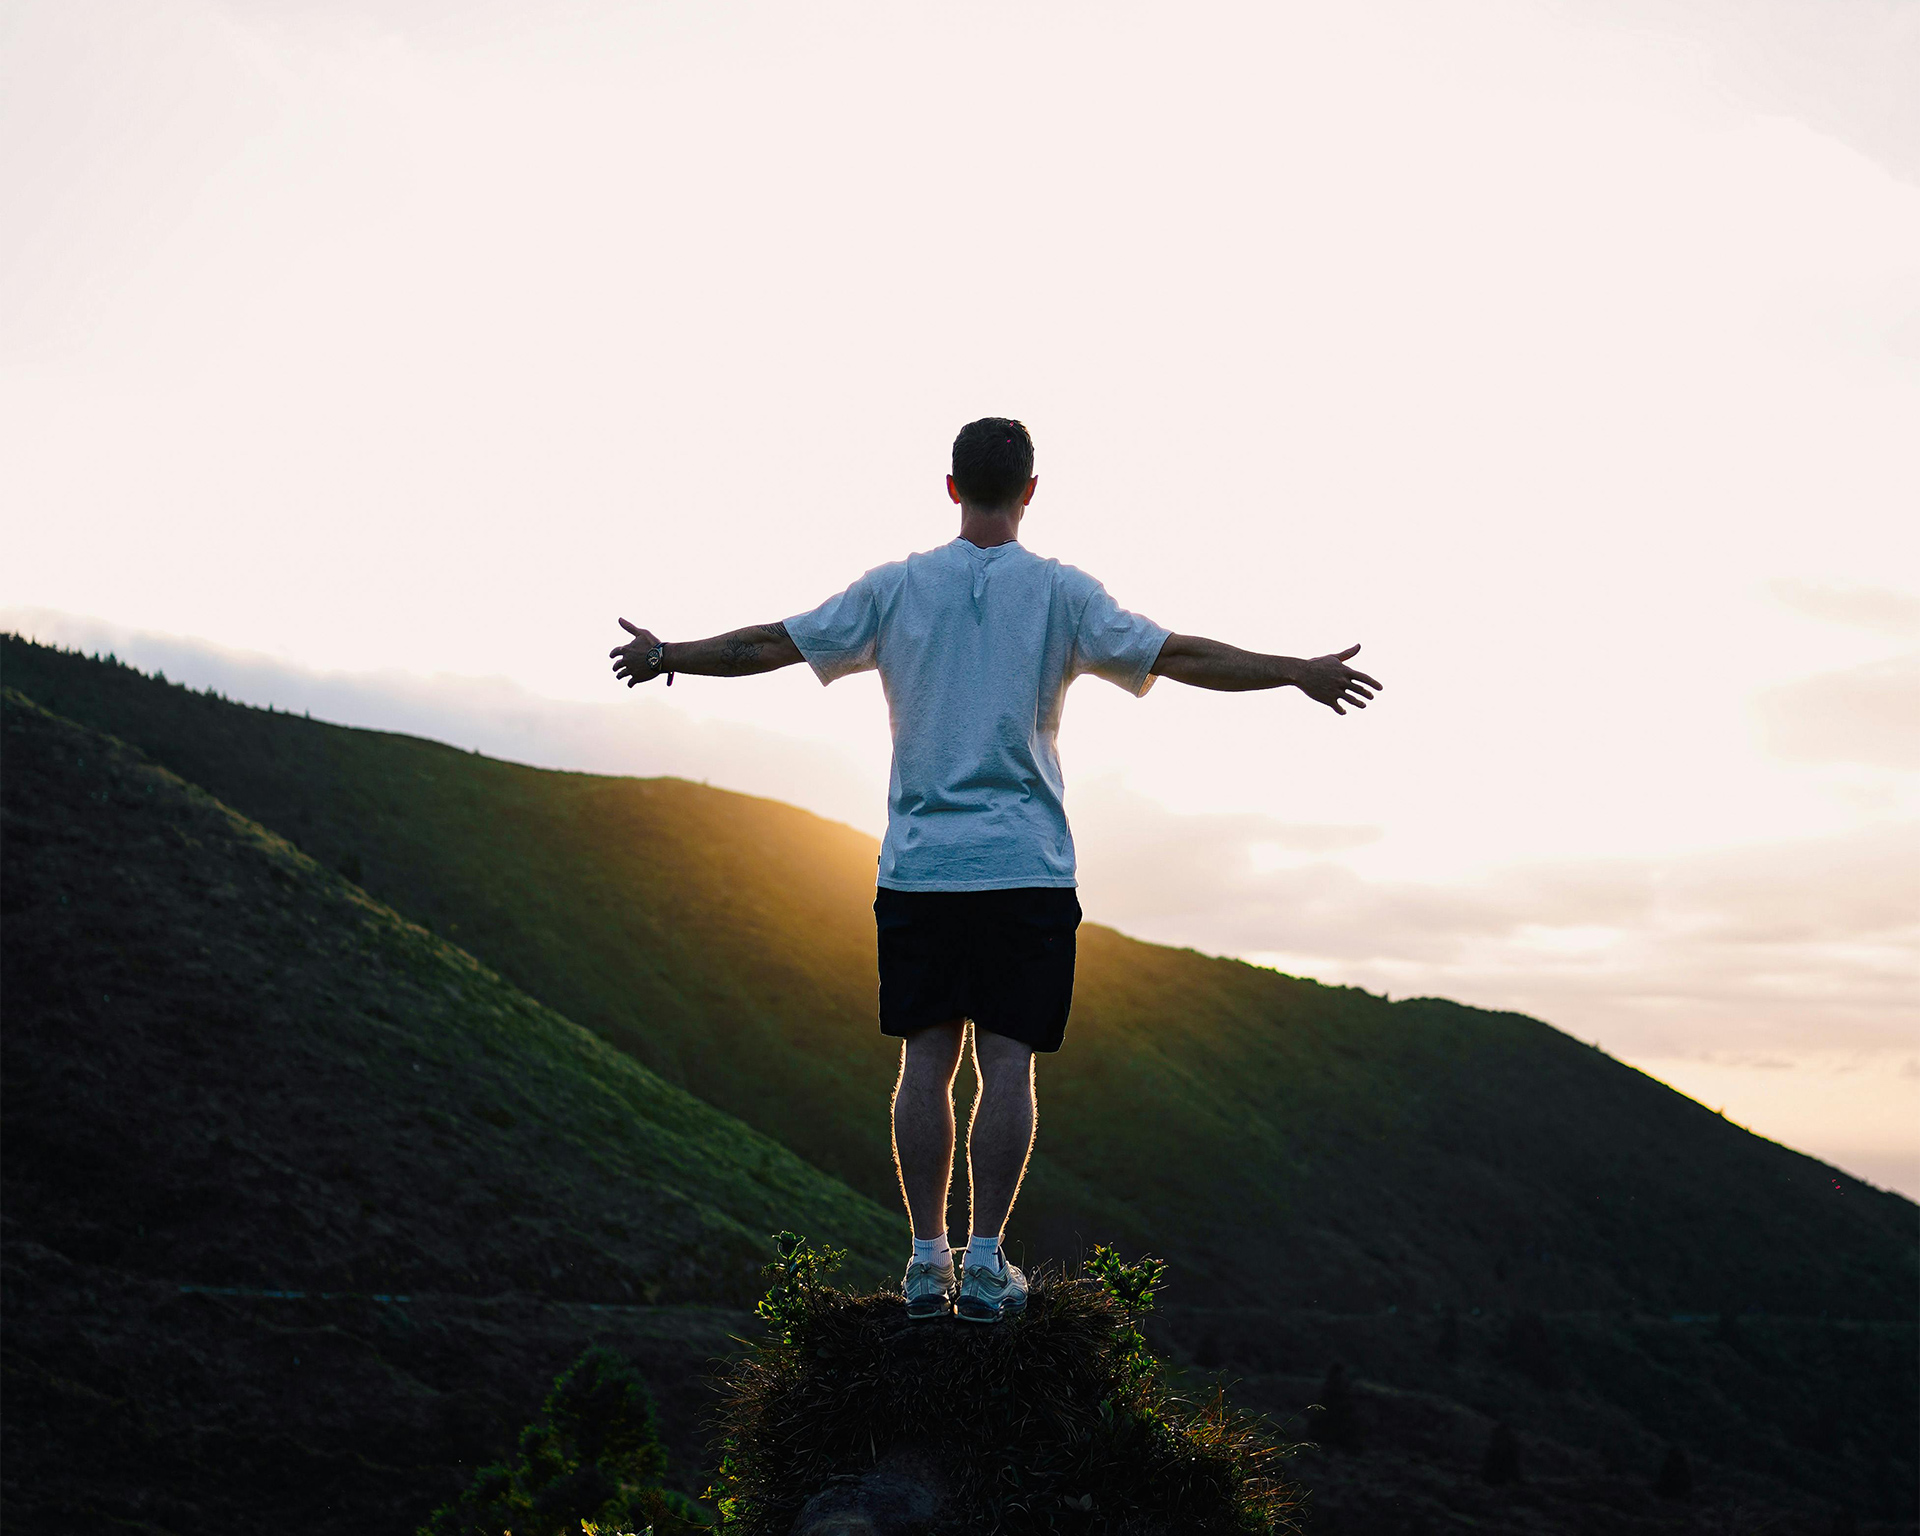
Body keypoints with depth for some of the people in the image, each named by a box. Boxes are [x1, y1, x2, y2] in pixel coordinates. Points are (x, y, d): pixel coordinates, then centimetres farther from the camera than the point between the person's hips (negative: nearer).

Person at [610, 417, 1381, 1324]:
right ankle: (984, 1264, 1)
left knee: (926, 1061, 6)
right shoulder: (1060, 593, -1)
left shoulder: (897, 588, 4)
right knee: (1007, 1064, 1)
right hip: (1026, 869, -2)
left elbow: (771, 645, 8)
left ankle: (926, 1261, 8)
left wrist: (665, 657, 22)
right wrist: (1298, 673, 3)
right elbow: (1175, 655, -4)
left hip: (917, 867, 2)